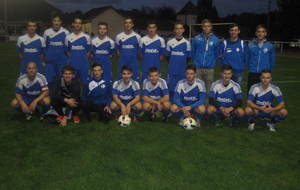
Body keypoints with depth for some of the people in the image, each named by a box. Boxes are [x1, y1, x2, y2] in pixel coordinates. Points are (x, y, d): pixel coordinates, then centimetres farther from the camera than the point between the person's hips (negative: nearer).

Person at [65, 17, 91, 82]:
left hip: (83, 64, -1)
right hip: (72, 65, 1)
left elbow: (88, 51, 8)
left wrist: (84, 59, 2)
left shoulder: (86, 37, 2)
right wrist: (72, 58, 5)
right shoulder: (68, 37, 6)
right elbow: (67, 51, 14)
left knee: (84, 82, 3)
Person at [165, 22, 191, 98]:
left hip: (182, 71, 0)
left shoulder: (186, 43, -1)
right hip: (172, 71, 0)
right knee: (171, 89, 4)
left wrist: (183, 65, 12)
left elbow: (188, 57, 9)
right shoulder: (170, 42, 1)